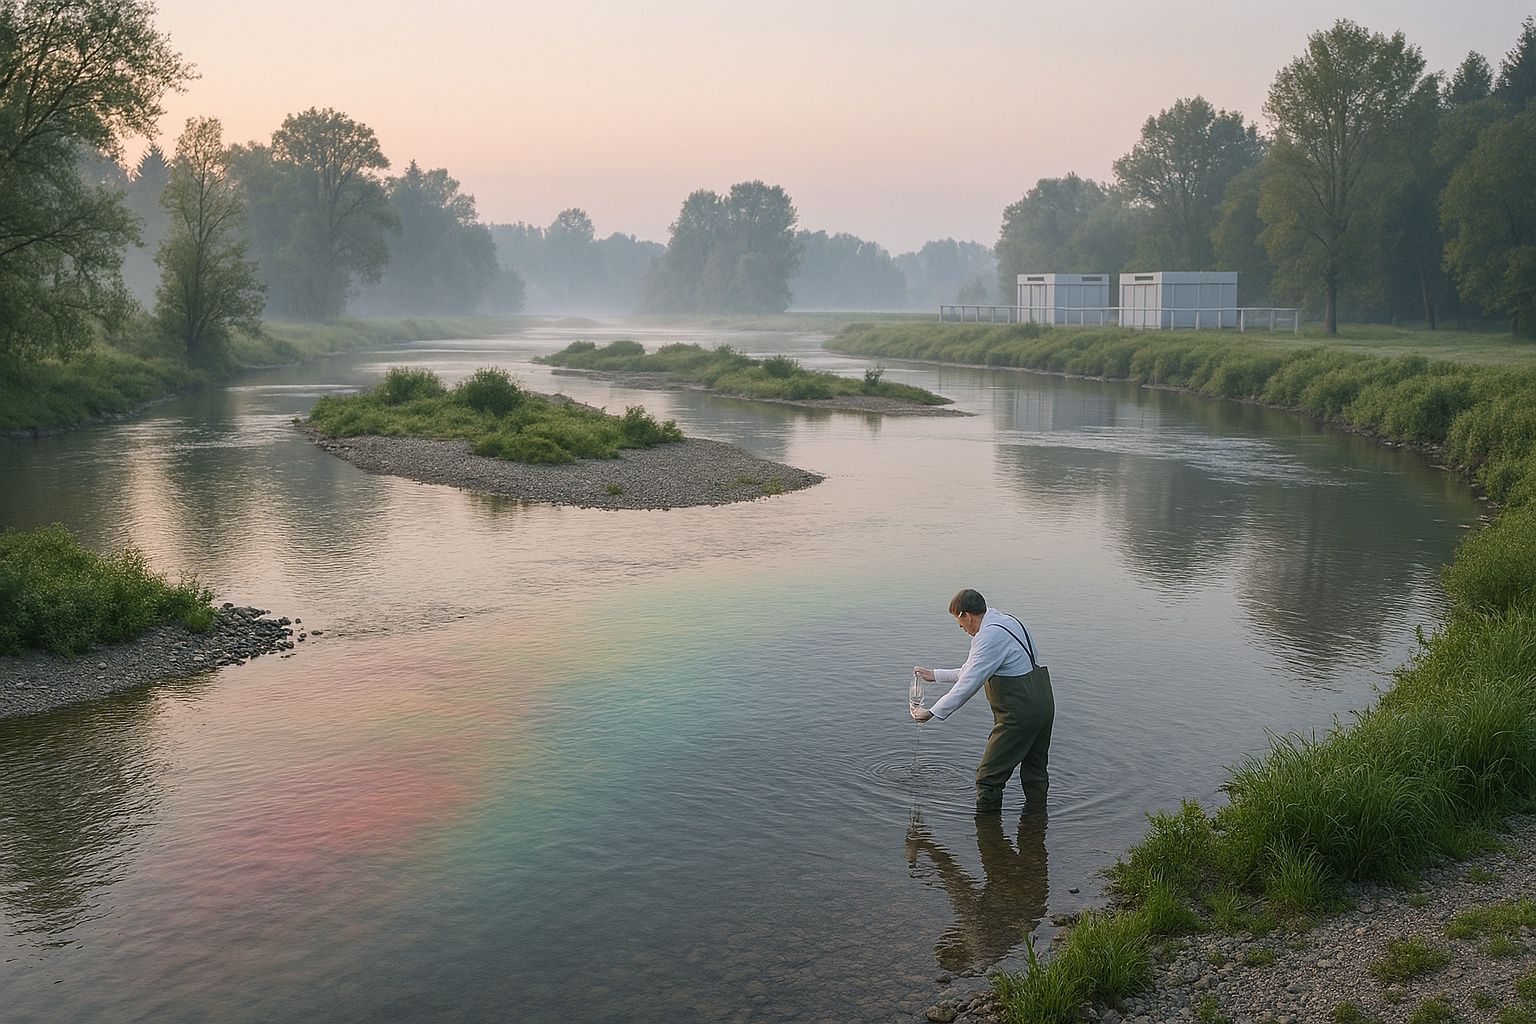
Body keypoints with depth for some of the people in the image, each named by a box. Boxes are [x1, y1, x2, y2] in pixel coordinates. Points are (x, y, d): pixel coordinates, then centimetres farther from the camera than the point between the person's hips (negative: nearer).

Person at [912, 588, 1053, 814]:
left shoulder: (989, 637, -17)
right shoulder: (1005, 621, 14)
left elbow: (968, 684, -16)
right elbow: (971, 670, 23)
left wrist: (932, 712, -9)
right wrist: (935, 675, 28)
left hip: (1020, 713, -10)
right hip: (1043, 702, 10)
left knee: (990, 776, 0)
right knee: (1035, 770, 20)